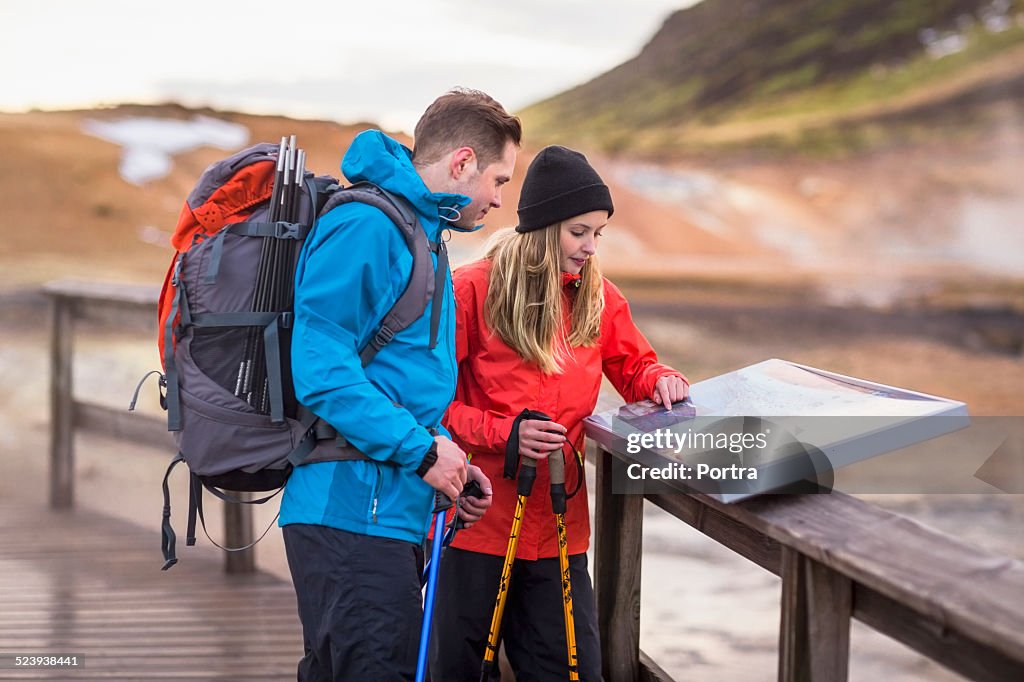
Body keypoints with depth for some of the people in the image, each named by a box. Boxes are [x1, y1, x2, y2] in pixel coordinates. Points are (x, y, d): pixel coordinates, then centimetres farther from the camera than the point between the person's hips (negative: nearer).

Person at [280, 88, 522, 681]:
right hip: (354, 514, -10)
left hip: (395, 515, 10)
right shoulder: (365, 227, -13)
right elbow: (321, 368, -21)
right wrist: (424, 451, -17)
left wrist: (450, 461, 12)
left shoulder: (421, 233, 21)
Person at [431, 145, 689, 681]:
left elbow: (632, 367, 21)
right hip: (477, 517, -4)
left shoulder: (598, 297, 7)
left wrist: (658, 381, -2)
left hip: (558, 524, 4)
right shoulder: (472, 290, -8)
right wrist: (503, 433, -18)